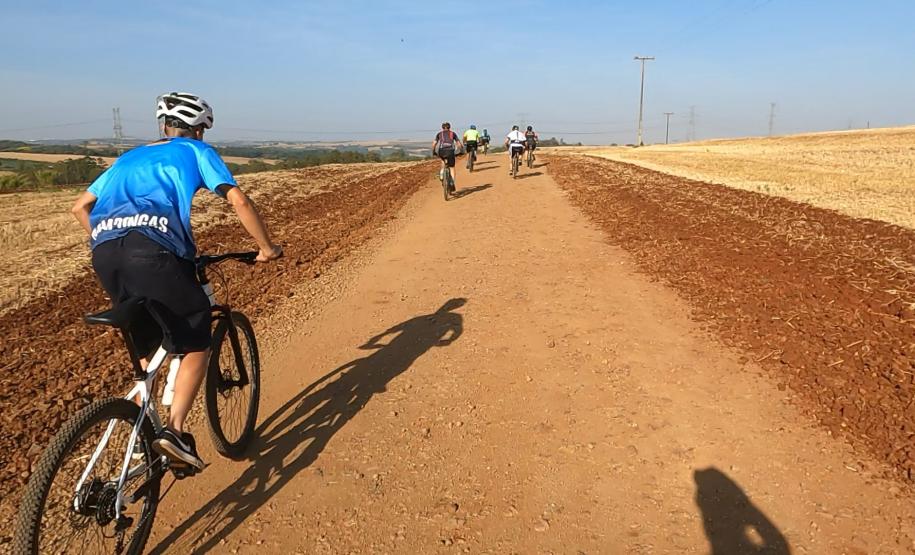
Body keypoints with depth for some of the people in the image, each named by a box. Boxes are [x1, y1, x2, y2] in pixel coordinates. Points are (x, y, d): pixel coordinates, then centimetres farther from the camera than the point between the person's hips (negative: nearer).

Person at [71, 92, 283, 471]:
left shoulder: (129, 157, 33)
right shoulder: (196, 151, 19)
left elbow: (80, 207, 33)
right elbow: (238, 201, 6)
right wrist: (266, 248, 15)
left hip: (104, 252, 6)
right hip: (154, 250, -6)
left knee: (144, 347, 22)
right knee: (196, 345, 8)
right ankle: (174, 429, -5)